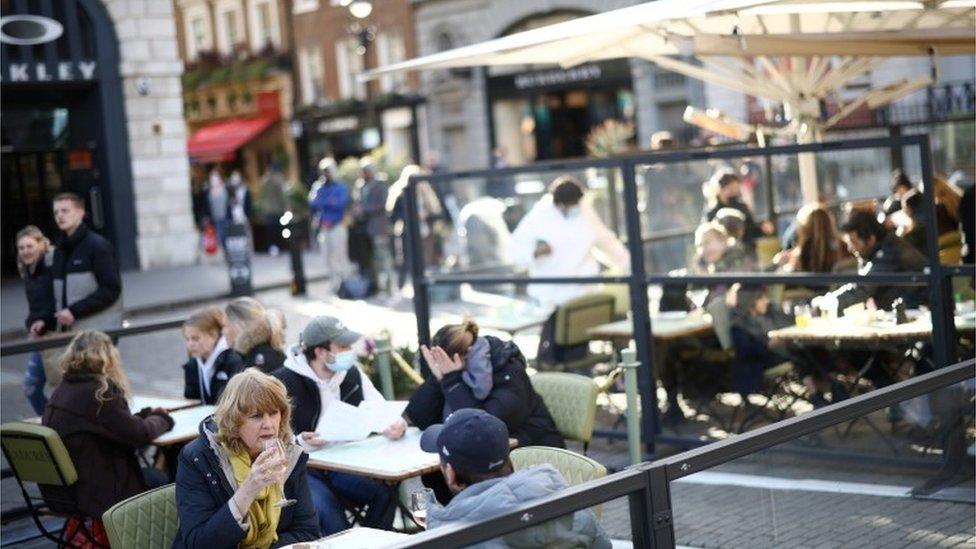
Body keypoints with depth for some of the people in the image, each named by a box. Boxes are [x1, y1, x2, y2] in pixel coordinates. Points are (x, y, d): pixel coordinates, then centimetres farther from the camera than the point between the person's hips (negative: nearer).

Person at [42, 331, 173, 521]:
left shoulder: (62, 390, 7)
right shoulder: (99, 392, -18)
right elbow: (139, 434, -13)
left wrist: (147, 414, 11)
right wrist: (162, 419, 5)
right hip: (92, 494, -8)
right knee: (157, 478, 12)